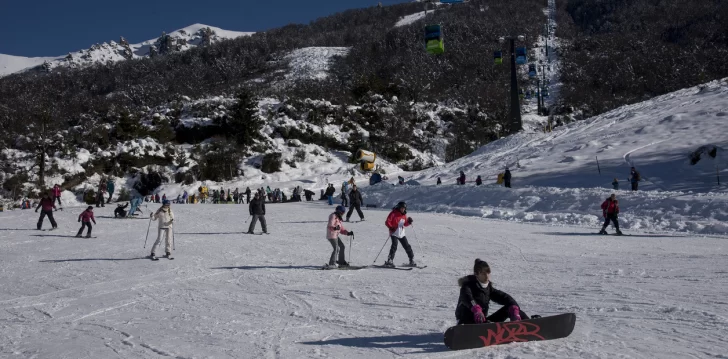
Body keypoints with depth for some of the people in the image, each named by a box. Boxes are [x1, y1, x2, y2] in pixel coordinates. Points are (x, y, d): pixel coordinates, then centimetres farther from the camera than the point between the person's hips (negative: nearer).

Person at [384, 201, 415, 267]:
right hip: (394, 233, -6)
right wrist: (391, 228, -28)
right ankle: (389, 261, -20)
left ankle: (412, 260, 20)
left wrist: (409, 222, -3)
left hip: (402, 234, 6)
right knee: (394, 246, -23)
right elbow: (387, 222, -12)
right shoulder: (394, 213, -9)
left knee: (407, 246, 8)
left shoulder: (404, 215, 10)